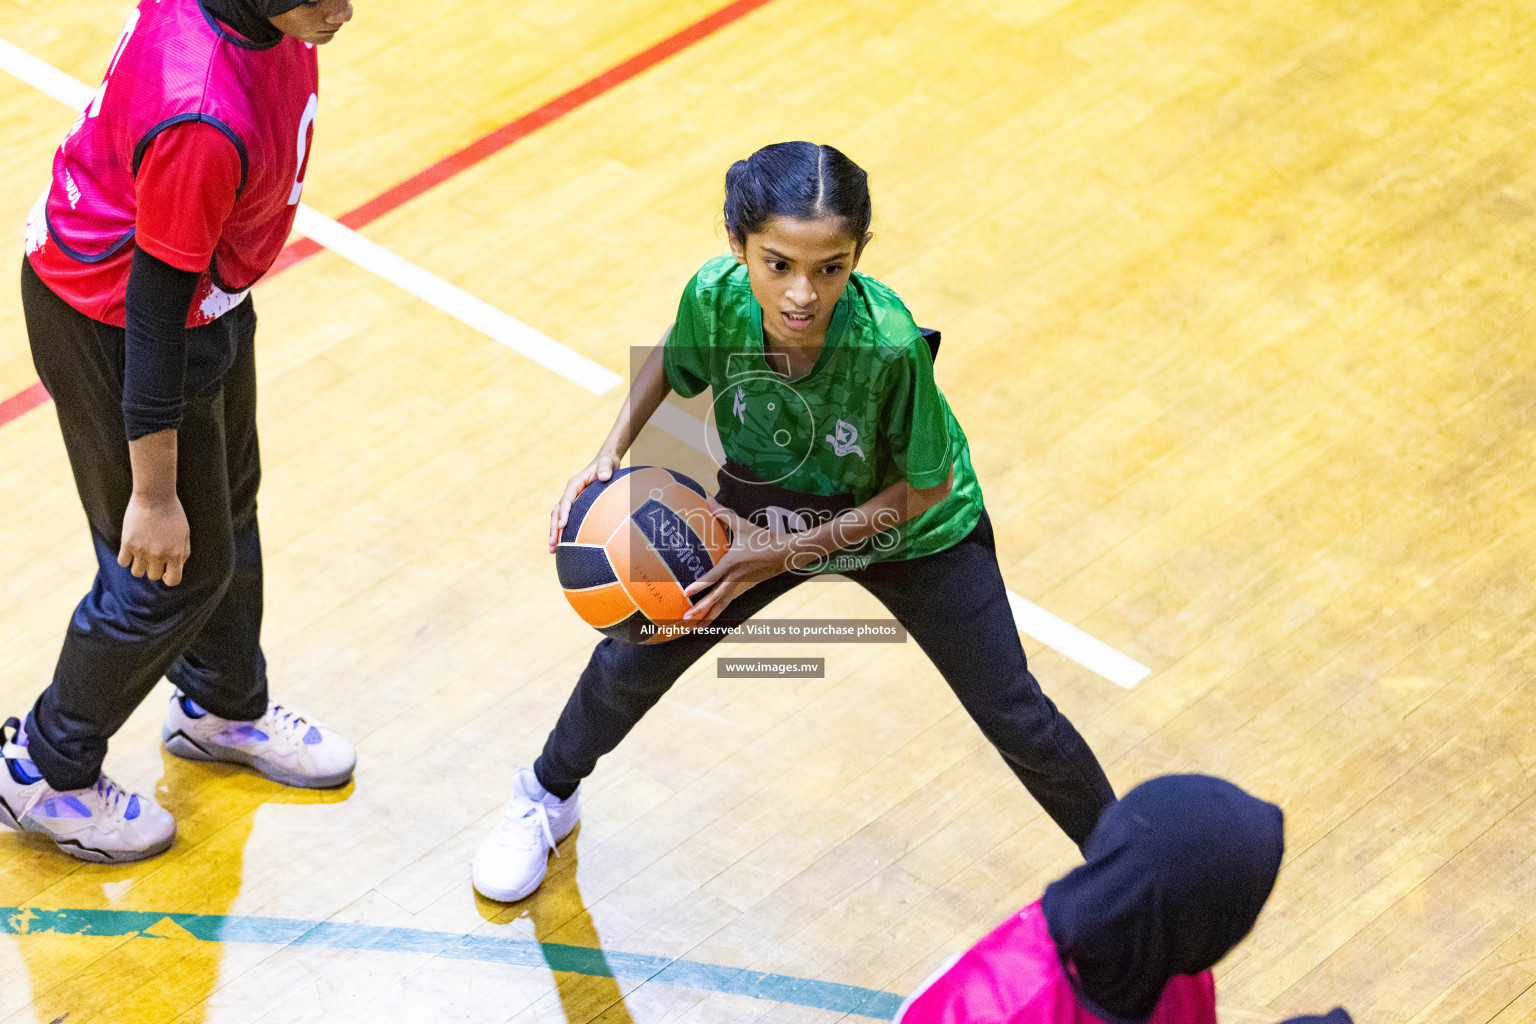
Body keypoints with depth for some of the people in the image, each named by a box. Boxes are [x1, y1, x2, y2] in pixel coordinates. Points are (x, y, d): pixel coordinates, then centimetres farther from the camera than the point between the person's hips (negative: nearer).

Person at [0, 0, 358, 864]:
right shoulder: (204, 124, -41)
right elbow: (153, 317, -30)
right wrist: (153, 496, -20)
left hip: (200, 288, 9)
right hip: (110, 327, -9)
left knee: (228, 507, 26)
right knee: (177, 565, 8)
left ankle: (224, 706, 52)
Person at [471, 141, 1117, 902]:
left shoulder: (889, 345, -42)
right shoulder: (715, 297, -33)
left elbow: (926, 486, -25)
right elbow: (672, 359, -6)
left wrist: (785, 553, -29)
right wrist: (610, 454, -19)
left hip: (906, 528, -3)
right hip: (764, 511, 3)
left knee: (1014, 718, 6)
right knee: (632, 659, 11)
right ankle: (547, 798, 44)